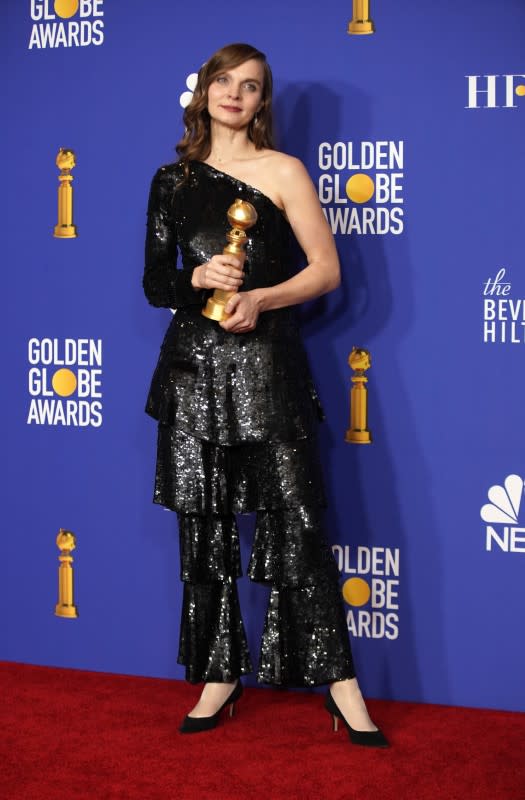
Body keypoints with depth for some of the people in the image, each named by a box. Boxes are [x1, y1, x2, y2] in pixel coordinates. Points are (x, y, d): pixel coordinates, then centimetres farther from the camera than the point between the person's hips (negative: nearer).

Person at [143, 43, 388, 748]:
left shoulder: (282, 171, 2)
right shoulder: (173, 180, 11)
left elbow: (327, 270, 0)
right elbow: (154, 282, 12)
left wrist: (260, 299, -15)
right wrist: (196, 278, -10)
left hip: (265, 363, -3)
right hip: (194, 364, 3)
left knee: (296, 521, -6)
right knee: (204, 527, 5)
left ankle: (338, 679, 1)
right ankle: (219, 676, 16)